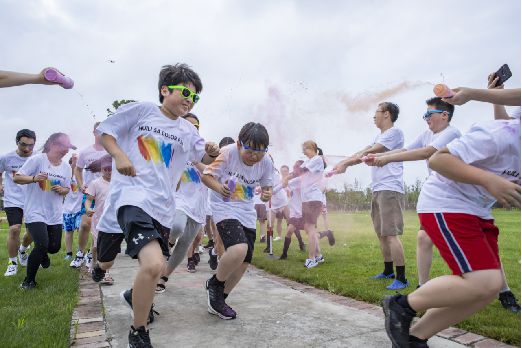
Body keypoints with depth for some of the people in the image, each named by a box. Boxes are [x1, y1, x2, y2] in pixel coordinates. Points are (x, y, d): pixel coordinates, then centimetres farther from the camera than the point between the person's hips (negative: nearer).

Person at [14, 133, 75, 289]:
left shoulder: (66, 167, 4)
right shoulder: (36, 159, -10)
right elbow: (17, 178, -9)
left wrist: (61, 190, -10)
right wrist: (34, 178, -27)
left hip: (55, 215, 5)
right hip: (35, 212, -5)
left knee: (54, 247, 7)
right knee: (42, 245, -17)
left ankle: (41, 253, 47)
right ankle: (29, 280, 7)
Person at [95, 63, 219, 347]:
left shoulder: (187, 130, 14)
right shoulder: (140, 110, 1)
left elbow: (203, 158, 13)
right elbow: (104, 130, 6)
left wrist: (211, 153, -11)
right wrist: (118, 154, -12)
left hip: (163, 205, 7)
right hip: (134, 195, -6)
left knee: (154, 265, 19)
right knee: (154, 264, -27)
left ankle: (134, 295, 56)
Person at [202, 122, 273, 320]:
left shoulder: (266, 163, -7)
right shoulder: (228, 153, -19)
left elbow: (266, 186, 9)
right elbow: (206, 176, -10)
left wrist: (267, 194, -15)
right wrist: (219, 187, -30)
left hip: (247, 212, 6)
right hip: (224, 206, -5)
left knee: (243, 263, 5)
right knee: (238, 249, -29)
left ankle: (218, 300, 29)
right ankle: (215, 284, 3)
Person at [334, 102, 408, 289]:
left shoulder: (394, 132, -6)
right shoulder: (380, 136, 24)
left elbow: (368, 153, -12)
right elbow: (362, 152, 17)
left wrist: (345, 163, -7)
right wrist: (343, 162, 4)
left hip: (390, 189, -10)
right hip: (377, 190, 10)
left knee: (390, 234, -12)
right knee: (381, 233, 13)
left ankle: (401, 278, -7)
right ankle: (388, 271, 25)